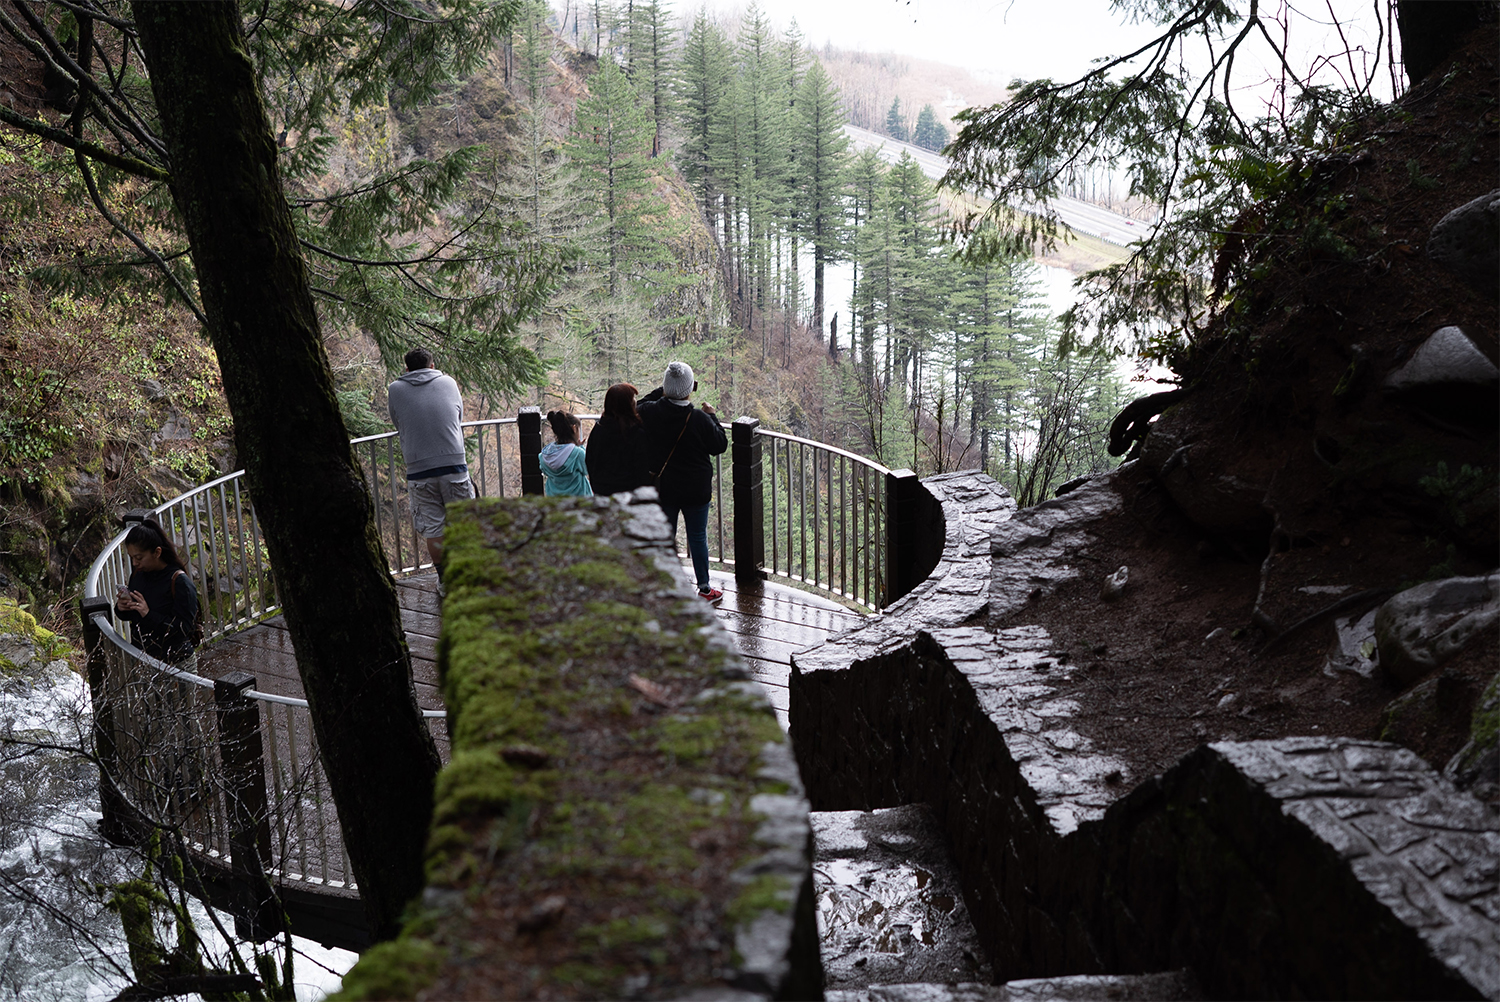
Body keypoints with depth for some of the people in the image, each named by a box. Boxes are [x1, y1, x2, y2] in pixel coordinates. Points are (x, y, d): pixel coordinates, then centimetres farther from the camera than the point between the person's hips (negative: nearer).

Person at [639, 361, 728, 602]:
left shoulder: (651, 413, -12)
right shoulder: (699, 419, -20)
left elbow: (639, 407, 13)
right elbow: (720, 445, -6)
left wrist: (661, 391, 13)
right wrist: (712, 417, 5)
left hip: (662, 489, 3)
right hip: (696, 490, -3)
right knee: (698, 537, 11)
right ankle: (704, 588, 21)